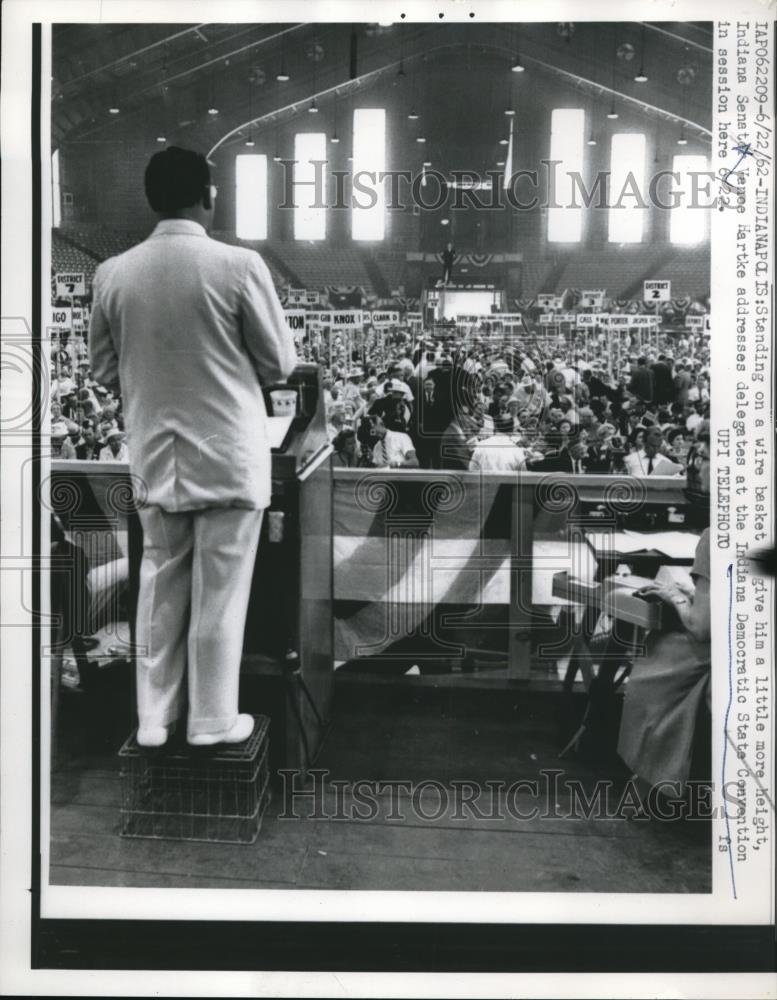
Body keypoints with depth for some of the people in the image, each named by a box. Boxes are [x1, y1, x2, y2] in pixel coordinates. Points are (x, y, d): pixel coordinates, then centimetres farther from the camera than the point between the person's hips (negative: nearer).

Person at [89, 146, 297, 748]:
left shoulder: (113, 274, -3)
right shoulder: (239, 265, -14)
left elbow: (105, 371, 7)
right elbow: (281, 362, -5)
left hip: (154, 456, 4)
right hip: (229, 455, -3)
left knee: (160, 586, 15)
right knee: (219, 592, 7)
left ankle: (154, 717, 23)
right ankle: (213, 720, 18)